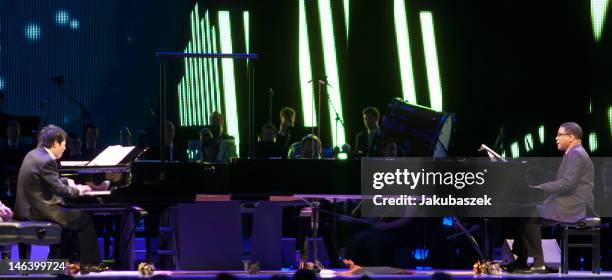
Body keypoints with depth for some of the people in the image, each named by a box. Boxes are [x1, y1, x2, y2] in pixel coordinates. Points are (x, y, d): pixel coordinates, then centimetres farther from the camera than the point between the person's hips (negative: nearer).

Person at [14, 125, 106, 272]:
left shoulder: (34, 154, 10)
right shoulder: (46, 161, -19)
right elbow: (59, 190, -20)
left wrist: (70, 183, 18)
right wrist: (78, 190, -5)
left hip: (28, 207, 10)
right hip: (39, 211, -10)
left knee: (69, 212, 27)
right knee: (84, 218, 2)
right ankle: (89, 263, 10)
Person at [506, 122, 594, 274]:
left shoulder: (576, 154, -13)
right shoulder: (573, 153, 20)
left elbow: (566, 184, -23)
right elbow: (561, 183, 19)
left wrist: (539, 188, -18)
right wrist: (538, 189, 8)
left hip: (573, 207, -10)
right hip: (567, 202, 10)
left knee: (530, 216, -18)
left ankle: (539, 262, -13)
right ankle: (521, 261, 3)